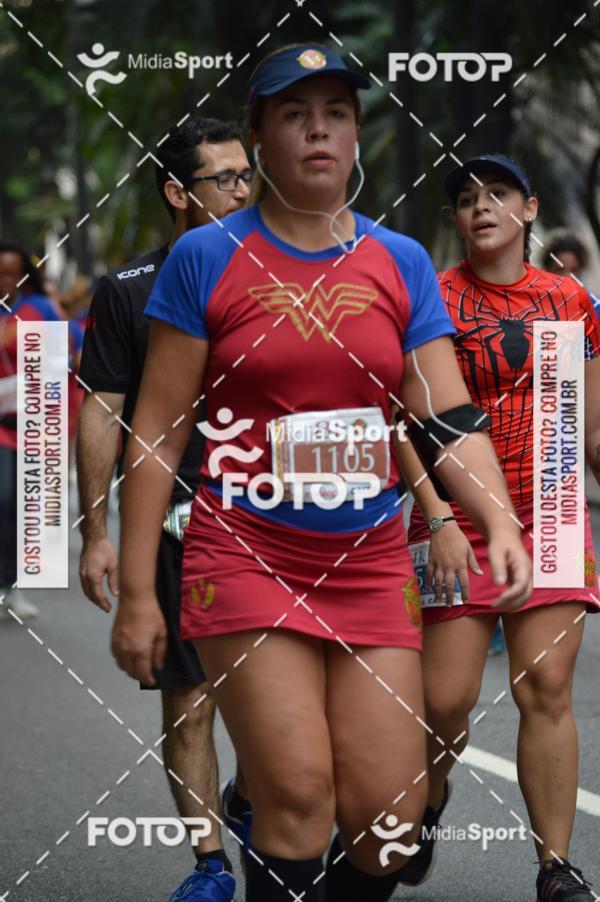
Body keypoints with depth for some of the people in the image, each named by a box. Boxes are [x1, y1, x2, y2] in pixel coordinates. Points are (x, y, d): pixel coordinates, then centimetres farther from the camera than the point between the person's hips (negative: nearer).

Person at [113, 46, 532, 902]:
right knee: (298, 791, -15)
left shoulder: (401, 263, 7)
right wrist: (136, 592, -6)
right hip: (246, 558, -3)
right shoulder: (206, 258, -2)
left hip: (371, 566, 3)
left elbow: (448, 416, 1)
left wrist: (499, 520, -18)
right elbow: (158, 430, -2)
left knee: (388, 811, -3)